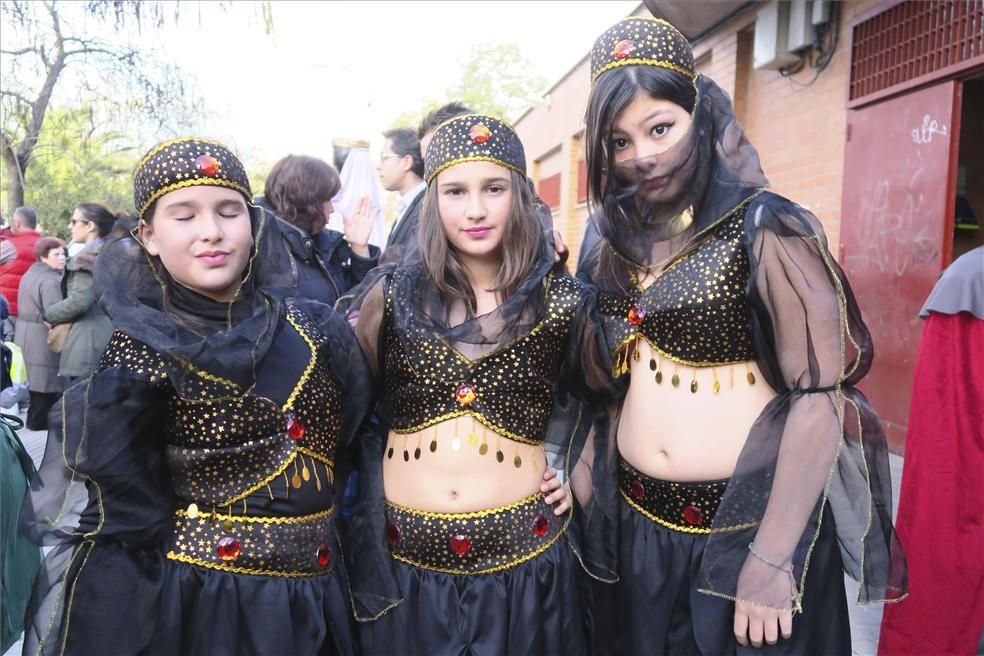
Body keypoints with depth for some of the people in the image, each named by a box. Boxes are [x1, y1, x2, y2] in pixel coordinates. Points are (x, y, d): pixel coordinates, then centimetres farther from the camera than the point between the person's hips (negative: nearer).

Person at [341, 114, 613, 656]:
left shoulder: (563, 303, -4)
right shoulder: (393, 294, -4)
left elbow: (596, 396, 13)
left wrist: (564, 465, 3)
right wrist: (371, 479, -3)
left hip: (522, 557, 0)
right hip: (403, 560, 1)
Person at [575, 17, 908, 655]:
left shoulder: (767, 229, -14)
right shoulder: (618, 244, 3)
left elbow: (820, 397, -17)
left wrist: (772, 560, -19)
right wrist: (586, 471, 0)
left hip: (749, 525, -5)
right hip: (635, 524, 6)